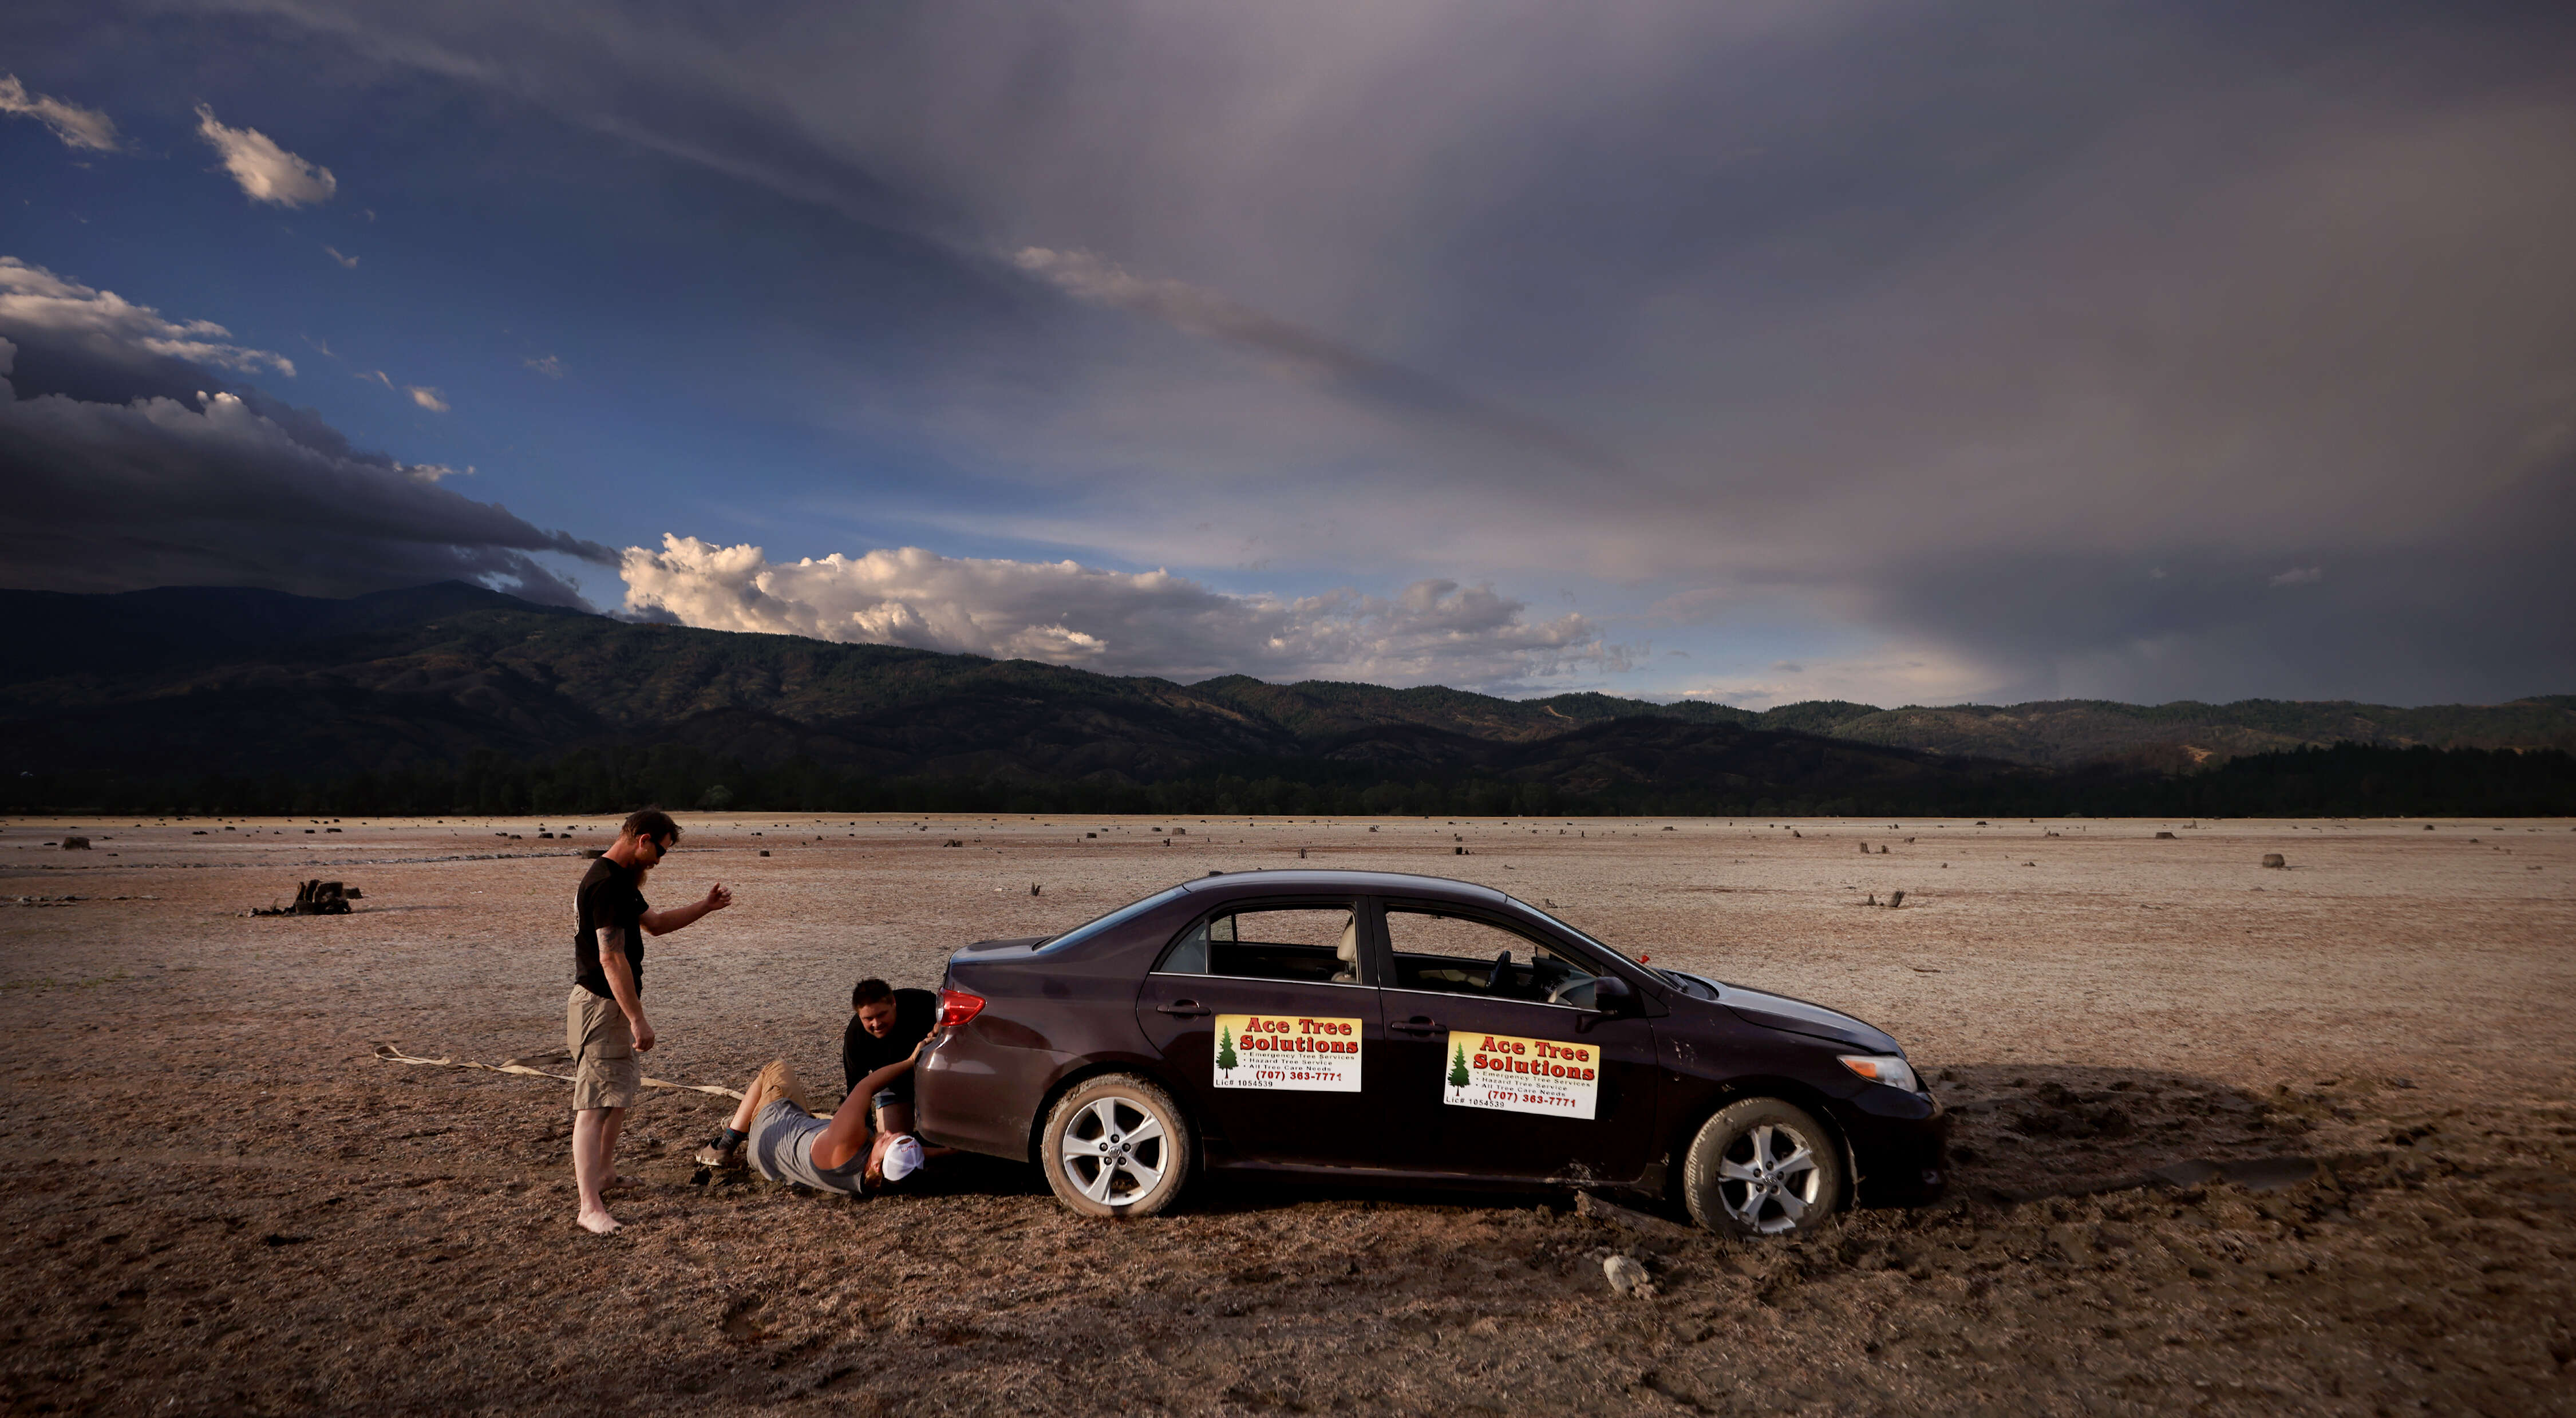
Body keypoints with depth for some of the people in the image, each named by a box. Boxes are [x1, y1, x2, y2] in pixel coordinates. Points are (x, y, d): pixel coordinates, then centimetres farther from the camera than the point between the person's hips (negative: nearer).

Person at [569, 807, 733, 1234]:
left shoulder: (620, 880, 13)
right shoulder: (607, 884, -21)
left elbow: (656, 923, 25)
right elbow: (611, 958, -25)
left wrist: (705, 906, 13)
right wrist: (638, 1019, -25)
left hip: (615, 1006, 11)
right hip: (600, 1005, -11)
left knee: (622, 1091, 23)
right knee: (595, 1105, -10)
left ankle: (601, 1171, 37)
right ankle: (590, 1206, -10)